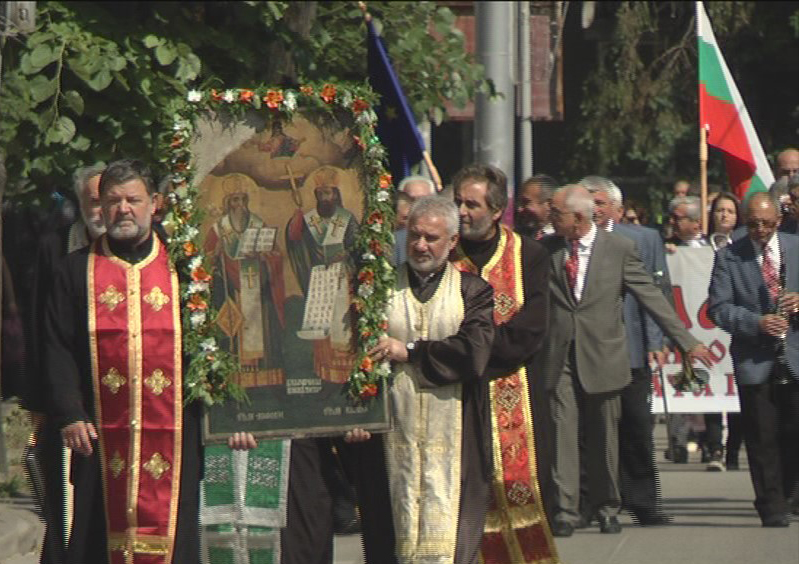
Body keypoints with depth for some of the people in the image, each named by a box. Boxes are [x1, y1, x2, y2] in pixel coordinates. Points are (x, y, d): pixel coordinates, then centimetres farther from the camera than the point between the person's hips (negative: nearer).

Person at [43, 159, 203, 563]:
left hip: (172, 431, 0)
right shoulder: (77, 270, 9)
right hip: (101, 431, 0)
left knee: (170, 525, -1)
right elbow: (58, 349, 4)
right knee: (101, 528, -1)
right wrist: (68, 413, -8)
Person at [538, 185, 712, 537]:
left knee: (604, 438, 7)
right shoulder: (544, 250, 5)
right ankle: (565, 512, -4)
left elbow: (651, 296, 1)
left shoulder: (619, 249, 0)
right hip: (558, 358, 1)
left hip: (602, 358, -1)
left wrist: (686, 341, -1)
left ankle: (607, 509, 21)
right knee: (562, 435, -6)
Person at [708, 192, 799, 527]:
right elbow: (718, 308, -3)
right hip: (754, 359, -1)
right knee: (763, 440, 0)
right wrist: (757, 323, -17)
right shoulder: (729, 257, 4)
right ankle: (772, 509, 7)